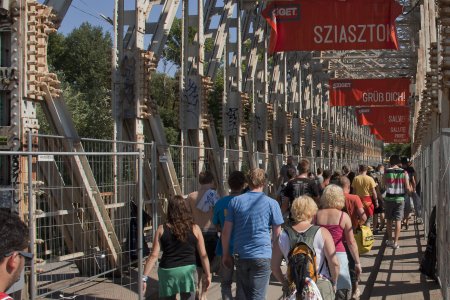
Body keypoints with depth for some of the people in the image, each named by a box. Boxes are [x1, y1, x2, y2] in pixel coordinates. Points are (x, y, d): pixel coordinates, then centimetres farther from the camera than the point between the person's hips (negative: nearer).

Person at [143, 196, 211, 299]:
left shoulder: (162, 229, 0)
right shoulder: (194, 228, 1)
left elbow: (154, 256, -5)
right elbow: (203, 255, 2)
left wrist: (144, 277, -3)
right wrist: (207, 274, 11)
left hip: (167, 271, 0)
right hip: (188, 270, 0)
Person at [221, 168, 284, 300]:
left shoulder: (235, 201, 1)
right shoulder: (272, 203, -4)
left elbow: (226, 231, 2)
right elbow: (277, 233, 0)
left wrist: (226, 254, 12)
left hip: (241, 256, 3)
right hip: (262, 256, -3)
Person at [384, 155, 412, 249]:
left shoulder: (386, 172, -5)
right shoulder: (404, 173, -5)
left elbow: (384, 185, 2)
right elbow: (408, 188, -6)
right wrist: (410, 190, 16)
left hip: (389, 198, 0)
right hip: (399, 199, 0)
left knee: (389, 220, 14)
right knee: (398, 220, 4)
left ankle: (390, 240, 23)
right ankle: (395, 242, 1)